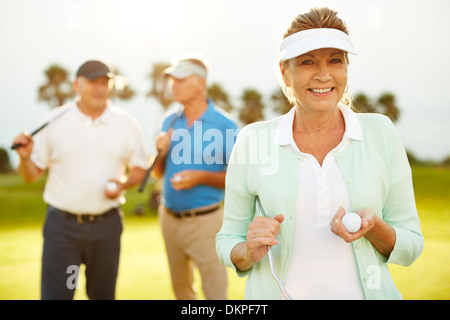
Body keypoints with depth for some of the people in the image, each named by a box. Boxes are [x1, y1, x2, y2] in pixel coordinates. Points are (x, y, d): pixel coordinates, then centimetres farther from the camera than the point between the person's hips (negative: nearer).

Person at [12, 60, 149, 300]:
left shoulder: (126, 124, 1)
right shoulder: (54, 121, -2)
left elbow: (140, 168, 9)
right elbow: (32, 174, 2)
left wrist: (124, 184, -11)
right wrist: (25, 157, -19)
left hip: (107, 225, 2)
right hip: (62, 225, -1)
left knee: (103, 294, 14)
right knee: (55, 294, -1)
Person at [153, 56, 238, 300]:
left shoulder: (224, 124, -11)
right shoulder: (170, 121, 6)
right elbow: (159, 173, 11)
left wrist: (200, 177, -22)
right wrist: (161, 152, -9)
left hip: (205, 222, -5)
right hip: (169, 218, 6)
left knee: (215, 291, 2)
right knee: (180, 288, 19)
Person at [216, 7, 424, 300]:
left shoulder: (381, 134, -5)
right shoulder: (252, 140, -6)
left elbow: (411, 245, 0)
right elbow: (228, 241, 1)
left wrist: (373, 227, -19)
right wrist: (249, 253, -19)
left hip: (363, 291, 1)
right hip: (276, 293, 0)